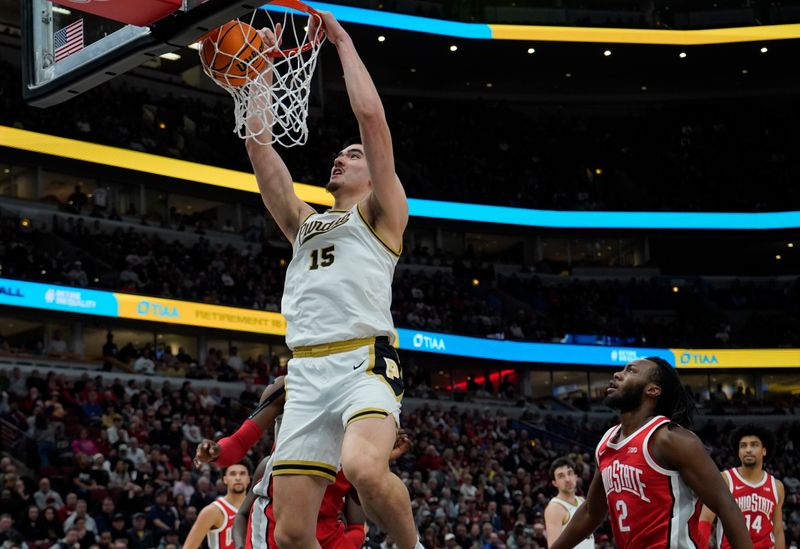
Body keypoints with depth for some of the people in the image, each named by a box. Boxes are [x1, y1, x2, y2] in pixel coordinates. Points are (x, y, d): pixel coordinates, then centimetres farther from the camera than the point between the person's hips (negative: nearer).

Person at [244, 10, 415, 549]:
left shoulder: (382, 213, 12)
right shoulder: (302, 221, 28)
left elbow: (371, 116, 1)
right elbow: (259, 144, 24)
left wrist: (344, 42, 7)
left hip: (365, 362, -6)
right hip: (306, 373, 6)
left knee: (365, 469, -35)